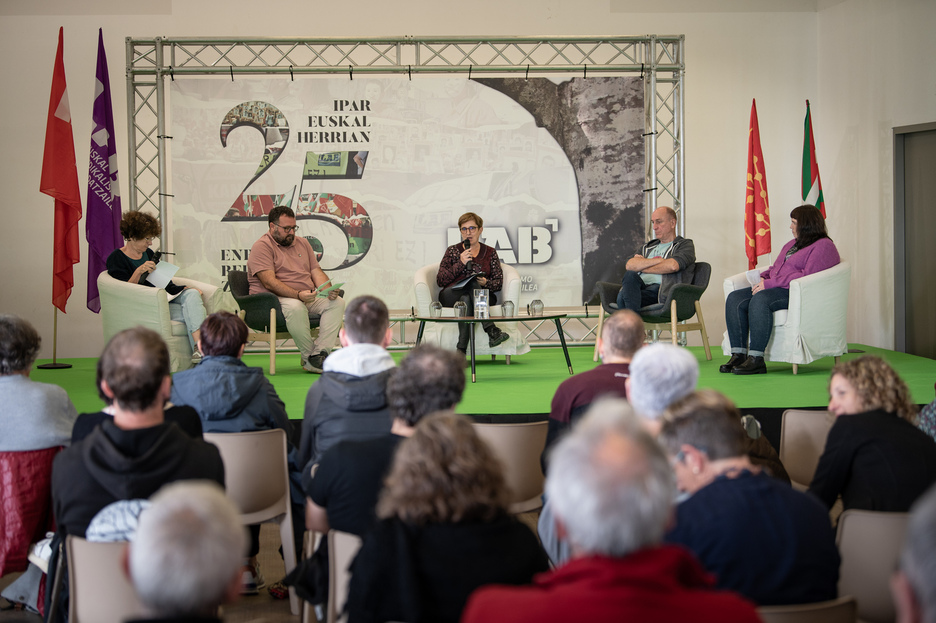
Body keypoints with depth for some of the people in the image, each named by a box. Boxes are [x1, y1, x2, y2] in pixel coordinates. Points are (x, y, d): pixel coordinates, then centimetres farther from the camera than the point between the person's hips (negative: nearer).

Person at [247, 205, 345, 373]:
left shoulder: (302, 243, 20)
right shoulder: (262, 246, -4)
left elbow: (316, 272, 15)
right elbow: (269, 282, -17)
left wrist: (328, 290, -8)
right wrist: (298, 295, -28)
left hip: (308, 298, 7)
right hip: (274, 299, -7)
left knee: (336, 302, -18)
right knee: (295, 307, -39)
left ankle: (319, 353, -28)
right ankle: (309, 357, -26)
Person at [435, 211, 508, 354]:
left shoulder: (490, 253, 17)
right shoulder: (453, 251, 16)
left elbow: (499, 283, 10)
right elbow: (440, 281, 4)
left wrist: (486, 283, -13)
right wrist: (461, 263, -6)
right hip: (451, 297, -1)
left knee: (466, 299, -38)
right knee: (472, 283, -35)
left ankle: (461, 350, -49)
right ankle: (491, 330, -51)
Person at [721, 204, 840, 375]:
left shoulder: (823, 246, -4)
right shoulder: (793, 244, 29)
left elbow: (807, 277, -17)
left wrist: (770, 283, -19)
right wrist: (762, 278, 6)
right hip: (776, 290, 10)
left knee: (760, 300, -36)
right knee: (735, 299, -14)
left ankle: (756, 359, -38)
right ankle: (738, 355, -22)